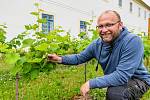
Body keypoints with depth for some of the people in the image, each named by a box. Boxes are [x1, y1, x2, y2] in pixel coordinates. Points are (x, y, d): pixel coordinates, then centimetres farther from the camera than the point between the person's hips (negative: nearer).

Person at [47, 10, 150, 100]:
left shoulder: (132, 41, -30)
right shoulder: (97, 44, -8)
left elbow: (122, 75, -36)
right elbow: (80, 57, 7)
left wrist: (91, 83, -33)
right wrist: (60, 59, -10)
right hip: (114, 81, 6)